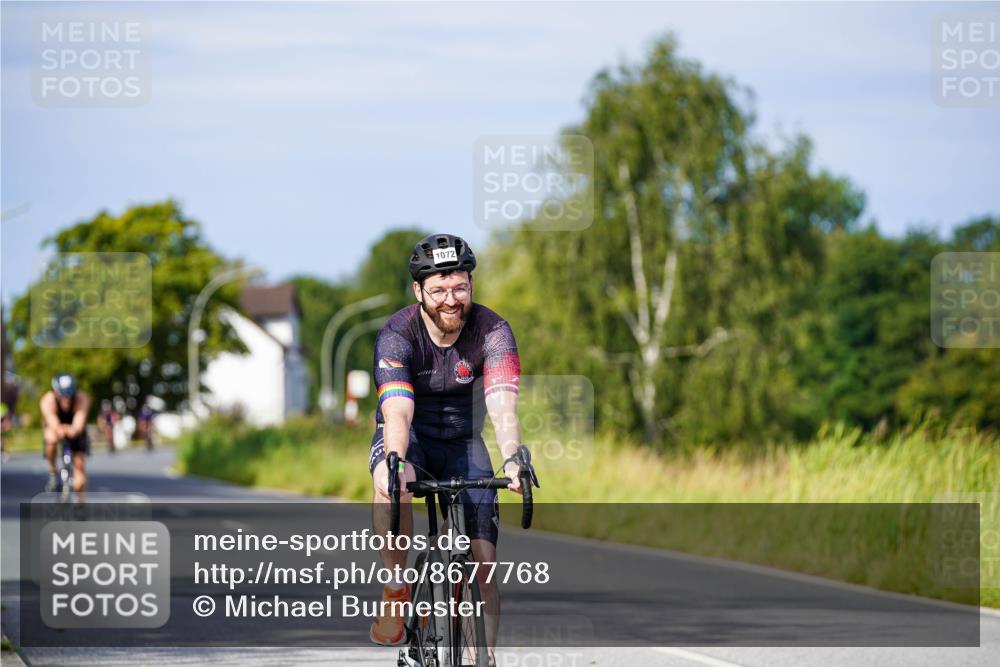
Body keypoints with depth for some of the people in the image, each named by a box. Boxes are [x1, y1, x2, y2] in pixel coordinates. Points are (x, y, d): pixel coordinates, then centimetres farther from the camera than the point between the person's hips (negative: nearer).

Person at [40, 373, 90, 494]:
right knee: (52, 438, -37)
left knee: (79, 465, -12)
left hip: (75, 432, 1)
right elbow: (53, 423, -45)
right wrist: (60, 430, -66)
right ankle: (52, 472, -14)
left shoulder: (82, 399, -32)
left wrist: (74, 430, -66)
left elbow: (80, 421, -45)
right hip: (55, 428, -1)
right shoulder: (48, 401, -33)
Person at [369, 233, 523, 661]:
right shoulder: (397, 336, -23)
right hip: (411, 437, -2)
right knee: (391, 482, -38)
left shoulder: (492, 332, -20)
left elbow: (503, 406, -33)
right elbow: (398, 412, -35)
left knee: (482, 564, -10)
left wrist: (512, 459, -52)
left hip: (463, 444, 2)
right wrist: (395, 463, -56)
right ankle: (396, 593, -23)